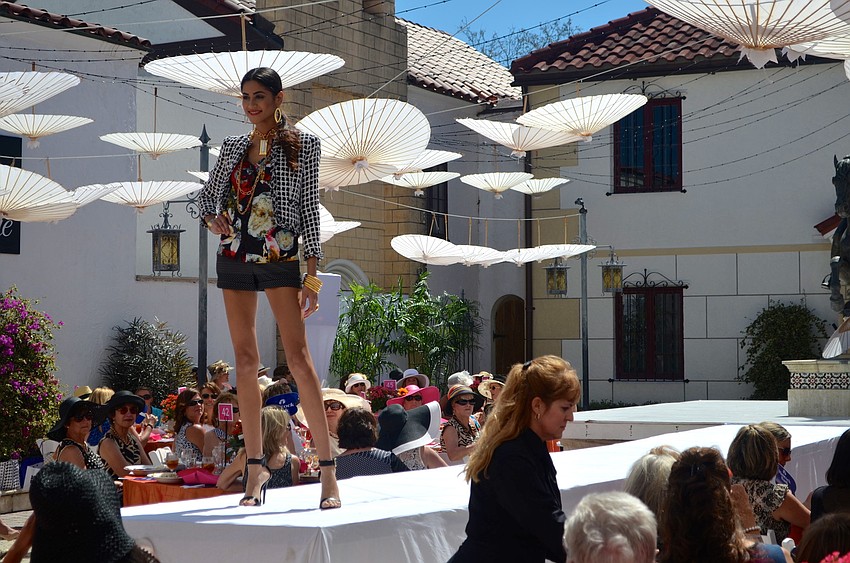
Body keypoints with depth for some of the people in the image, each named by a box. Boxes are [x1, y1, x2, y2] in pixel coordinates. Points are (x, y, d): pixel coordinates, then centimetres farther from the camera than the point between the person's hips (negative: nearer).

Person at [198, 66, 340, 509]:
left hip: (279, 255, -5)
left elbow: (309, 207, -2)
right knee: (245, 359, 4)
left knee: (298, 356, -13)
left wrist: (313, 272, -8)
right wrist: (212, 219, -2)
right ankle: (255, 464, 10)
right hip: (234, 255, 5)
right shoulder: (232, 147, 13)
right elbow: (207, 196, 23)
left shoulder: (303, 145, 2)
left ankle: (328, 469, -13)